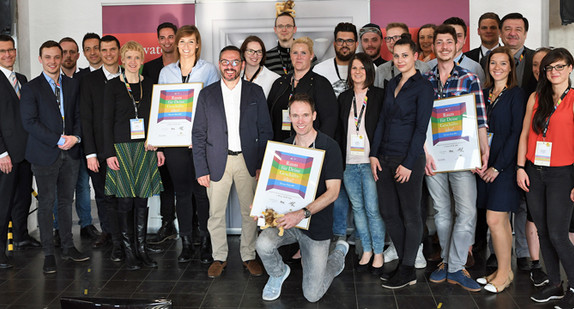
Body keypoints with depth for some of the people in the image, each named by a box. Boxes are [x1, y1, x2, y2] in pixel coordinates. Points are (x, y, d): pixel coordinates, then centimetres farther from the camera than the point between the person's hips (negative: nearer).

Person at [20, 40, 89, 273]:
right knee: (46, 203, 1)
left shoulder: (73, 85, 11)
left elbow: (78, 115, 11)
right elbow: (29, 122, -11)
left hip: (70, 153, 4)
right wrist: (58, 140, -16)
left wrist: (75, 137, -8)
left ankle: (68, 247, 21)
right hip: (45, 154, -4)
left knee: (66, 201, 11)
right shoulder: (31, 88, -3)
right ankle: (48, 253, 9)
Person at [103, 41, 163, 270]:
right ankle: (129, 252, 9)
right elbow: (107, 121, -2)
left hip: (145, 148, 3)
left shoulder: (149, 85, 10)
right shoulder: (112, 86, 0)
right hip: (121, 147, -3)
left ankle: (142, 249, 14)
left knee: (142, 200, 6)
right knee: (125, 201, -1)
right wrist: (109, 153, -9)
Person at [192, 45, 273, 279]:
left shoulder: (255, 92, 5)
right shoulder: (207, 94, 5)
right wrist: (201, 169, -3)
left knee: (250, 213, 6)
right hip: (217, 161, 0)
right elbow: (198, 134, 4)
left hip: (248, 161, 0)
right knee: (216, 213, 4)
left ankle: (249, 256, 22)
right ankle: (219, 257, 20)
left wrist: (263, 164, -4)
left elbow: (265, 131, 5)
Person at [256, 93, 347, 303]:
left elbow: (332, 192, -16)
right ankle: (278, 274, 7)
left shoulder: (329, 147, -11)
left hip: (317, 224, -3)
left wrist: (303, 213, -30)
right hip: (286, 217, 3)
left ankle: (339, 253, 31)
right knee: (263, 244, -30)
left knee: (312, 295, 0)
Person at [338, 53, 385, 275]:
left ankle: (378, 254, 11)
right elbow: (340, 131, 14)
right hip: (348, 163, 4)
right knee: (357, 208, 10)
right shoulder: (344, 98, 12)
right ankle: (366, 251, 23)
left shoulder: (379, 96, 0)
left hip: (370, 162, -4)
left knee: (373, 209, -3)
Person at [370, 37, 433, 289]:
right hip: (385, 159, 7)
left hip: (408, 159, -7)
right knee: (388, 212, 9)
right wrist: (374, 154, 7)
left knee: (410, 214, 2)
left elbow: (421, 128, -11)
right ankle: (404, 263, 21)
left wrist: (408, 163, -14)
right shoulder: (392, 84, 14)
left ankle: (408, 270, 11)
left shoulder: (423, 87, -6)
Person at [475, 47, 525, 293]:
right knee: (501, 220, 11)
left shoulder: (516, 94, -5)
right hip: (484, 164, 6)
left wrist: (498, 166, -14)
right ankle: (504, 270, 20)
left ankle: (504, 273, 6)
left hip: (504, 164, -6)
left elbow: (516, 133, -11)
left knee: (494, 220, -8)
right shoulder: (483, 93, 13)